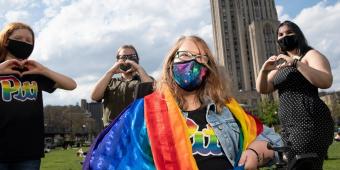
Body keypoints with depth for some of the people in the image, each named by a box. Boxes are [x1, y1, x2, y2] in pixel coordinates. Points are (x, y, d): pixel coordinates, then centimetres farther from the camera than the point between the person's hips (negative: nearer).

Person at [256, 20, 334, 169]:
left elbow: (326, 82, -15)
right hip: (288, 127, 8)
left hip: (310, 123, -8)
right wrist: (264, 70, -6)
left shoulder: (311, 55, 3)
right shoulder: (281, 65, 23)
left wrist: (296, 63, -22)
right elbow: (262, 89, 13)